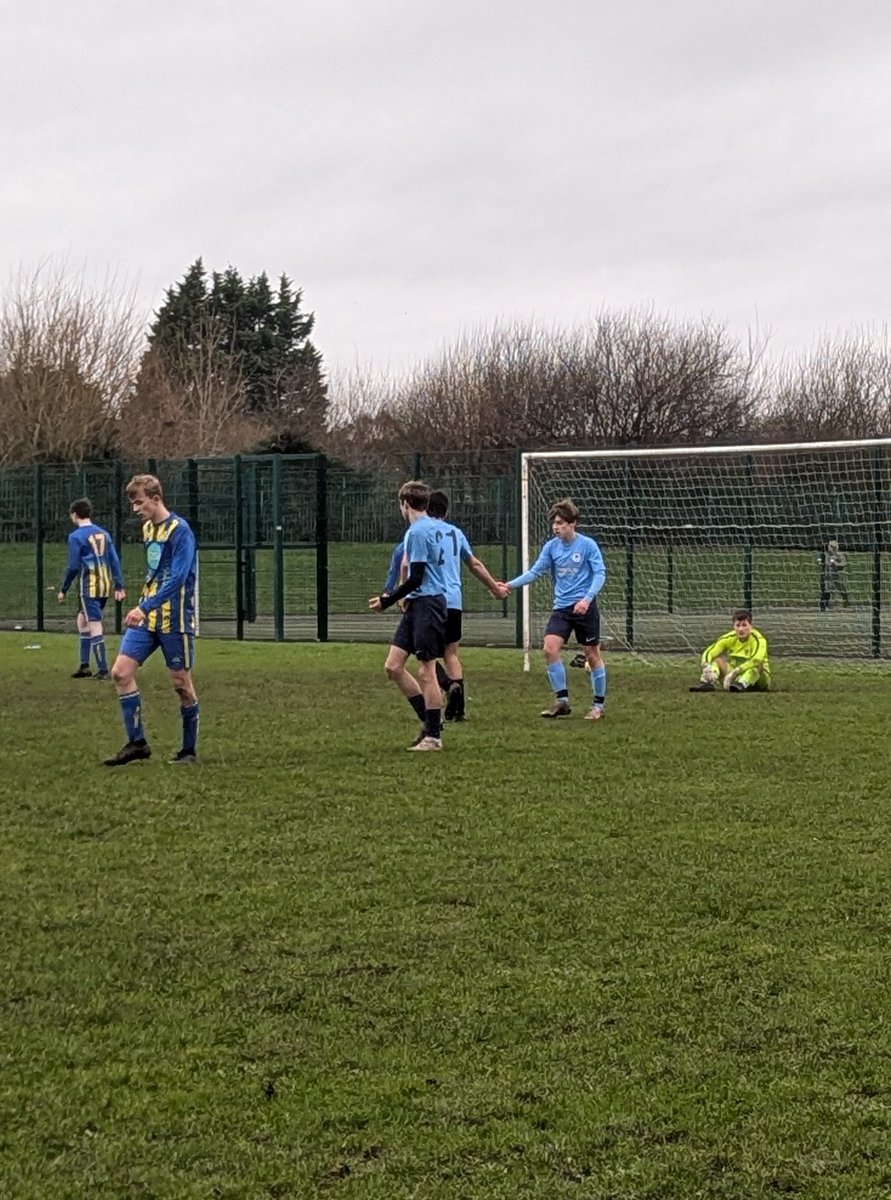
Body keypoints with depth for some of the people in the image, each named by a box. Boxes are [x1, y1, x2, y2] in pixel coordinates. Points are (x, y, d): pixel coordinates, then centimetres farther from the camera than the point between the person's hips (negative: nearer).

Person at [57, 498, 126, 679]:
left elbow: (73, 567, -9)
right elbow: (115, 561, 9)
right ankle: (85, 666, 19)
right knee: (82, 620, 20)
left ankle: (103, 669, -8)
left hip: (89, 586, -7)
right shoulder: (104, 533, 11)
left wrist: (63, 590, 0)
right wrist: (119, 586, 12)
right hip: (105, 585, 7)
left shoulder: (76, 536, -7)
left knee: (95, 626, -5)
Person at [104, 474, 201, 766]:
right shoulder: (147, 528, 11)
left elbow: (177, 577, -23)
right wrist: (144, 609, 19)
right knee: (121, 671, -5)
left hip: (175, 619, -7)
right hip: (146, 616, 7)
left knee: (181, 683, 1)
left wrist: (145, 607, -28)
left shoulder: (180, 530, -14)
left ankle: (189, 750, 14)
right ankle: (137, 742, 2)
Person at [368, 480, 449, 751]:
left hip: (427, 605, -9)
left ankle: (433, 736, 3)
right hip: (417, 605, 9)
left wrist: (387, 601, -10)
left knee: (426, 671, -3)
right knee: (393, 666, 8)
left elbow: (415, 578, -18)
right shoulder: (432, 527, 14)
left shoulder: (418, 532, -15)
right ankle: (430, 722, 15)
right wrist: (408, 598, 21)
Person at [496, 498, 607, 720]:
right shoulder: (551, 547, 5)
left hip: (584, 607, -4)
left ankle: (598, 705, 16)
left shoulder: (588, 545, -8)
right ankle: (562, 701, -3)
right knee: (550, 648, -12)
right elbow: (535, 571, 2)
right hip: (561, 607, 4)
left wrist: (587, 599, -23)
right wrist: (511, 585, -11)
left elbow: (600, 573, -9)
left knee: (592, 654, 3)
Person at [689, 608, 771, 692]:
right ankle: (706, 683, -39)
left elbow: (756, 660, -38)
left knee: (757, 663, -33)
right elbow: (708, 653, -16)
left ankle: (742, 684, -56)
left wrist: (735, 672, -49)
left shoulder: (758, 639, -17)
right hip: (736, 678, 4)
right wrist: (706, 666, -39)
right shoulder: (729, 638, -5)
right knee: (717, 659, -13)